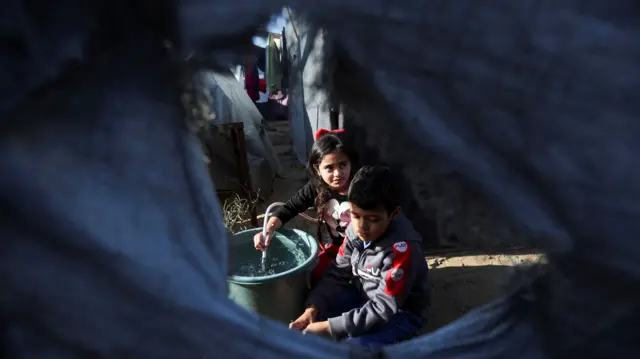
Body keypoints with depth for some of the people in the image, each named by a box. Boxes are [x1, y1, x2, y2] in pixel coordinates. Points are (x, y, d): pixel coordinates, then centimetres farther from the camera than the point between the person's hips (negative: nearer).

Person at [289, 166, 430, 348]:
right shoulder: (355, 230, -13)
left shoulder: (402, 249, -31)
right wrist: (313, 308, -21)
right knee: (315, 314, -12)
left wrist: (329, 326, -31)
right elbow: (337, 274, -5)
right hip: (364, 297, 6)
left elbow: (383, 310, -30)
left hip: (400, 312, -6)